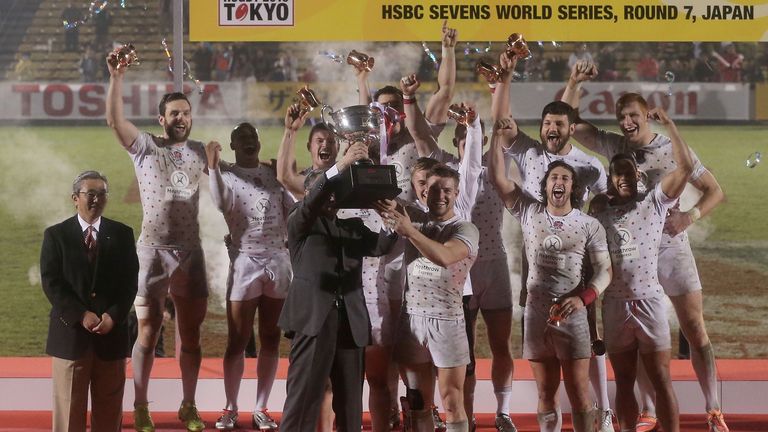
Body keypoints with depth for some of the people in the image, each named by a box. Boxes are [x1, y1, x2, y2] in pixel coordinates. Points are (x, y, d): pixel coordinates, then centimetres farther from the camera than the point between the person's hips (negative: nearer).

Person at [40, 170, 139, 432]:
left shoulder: (122, 234, 9)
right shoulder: (56, 235, 4)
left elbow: (130, 282, 4)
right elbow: (51, 283, -4)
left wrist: (113, 316, -11)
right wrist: (81, 316, -15)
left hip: (111, 333, 2)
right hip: (70, 332, -2)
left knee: (109, 409, 6)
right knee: (69, 406, 0)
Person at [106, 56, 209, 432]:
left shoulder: (199, 151, 9)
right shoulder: (145, 146, -2)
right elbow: (114, 120, -18)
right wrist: (117, 77, -28)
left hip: (191, 251, 3)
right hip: (152, 251, -3)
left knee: (190, 334, 7)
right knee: (147, 333, 2)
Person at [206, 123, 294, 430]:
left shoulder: (274, 173, 9)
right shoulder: (227, 175, -2)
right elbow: (222, 203, -23)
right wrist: (213, 166, -30)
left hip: (278, 260, 3)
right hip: (245, 262, -3)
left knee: (271, 339, 6)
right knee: (237, 341, 0)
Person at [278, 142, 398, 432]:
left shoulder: (353, 226, 21)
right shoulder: (299, 223, 8)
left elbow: (380, 245, 5)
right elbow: (309, 205, -13)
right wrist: (341, 166, -25)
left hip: (351, 321, 5)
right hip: (314, 319, -5)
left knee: (350, 404, 7)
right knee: (302, 401, -8)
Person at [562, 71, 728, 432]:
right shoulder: (614, 146, 1)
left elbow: (715, 191, -1)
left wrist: (690, 216, -17)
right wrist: (574, 83, -14)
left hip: (671, 248, -3)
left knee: (695, 330, -3)